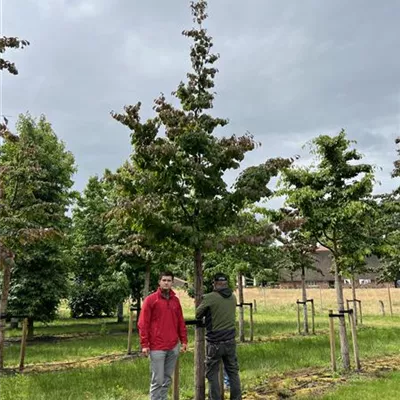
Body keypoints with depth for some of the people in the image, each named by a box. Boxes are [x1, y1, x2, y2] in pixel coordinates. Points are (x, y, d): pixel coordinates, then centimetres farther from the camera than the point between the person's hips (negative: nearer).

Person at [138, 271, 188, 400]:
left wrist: (184, 340, 9)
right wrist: (144, 344, -11)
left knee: (167, 379, 12)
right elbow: (143, 323, -7)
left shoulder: (176, 300, 10)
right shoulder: (150, 299, -5)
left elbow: (180, 322, 14)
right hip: (157, 347, -5)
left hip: (173, 347, 5)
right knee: (158, 380, 0)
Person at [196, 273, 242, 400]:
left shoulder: (210, 297, -13)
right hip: (230, 341, 5)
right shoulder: (233, 297, 3)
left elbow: (198, 315, -2)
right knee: (233, 372, 16)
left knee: (212, 374, 8)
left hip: (214, 342, -5)